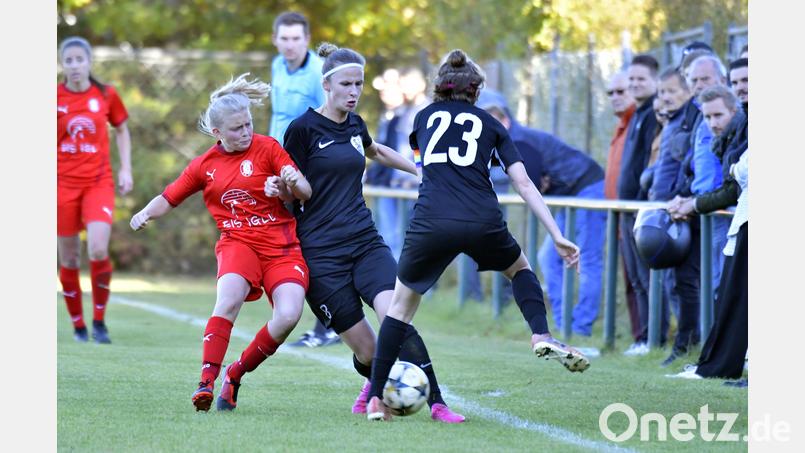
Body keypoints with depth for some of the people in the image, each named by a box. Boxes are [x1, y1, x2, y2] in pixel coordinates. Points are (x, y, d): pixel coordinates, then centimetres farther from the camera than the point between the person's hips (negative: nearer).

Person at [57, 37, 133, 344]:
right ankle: (78, 326, 19)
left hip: (99, 182, -1)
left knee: (98, 251, -18)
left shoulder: (106, 95, 1)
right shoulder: (54, 97, 0)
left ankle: (99, 321, -1)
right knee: (69, 259, 3)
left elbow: (122, 130, 16)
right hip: (63, 183, 1)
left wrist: (125, 169, 7)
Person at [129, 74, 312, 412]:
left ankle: (236, 374, 0)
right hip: (237, 243, 0)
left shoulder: (267, 147, 2)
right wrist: (146, 214, -2)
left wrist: (292, 184, -25)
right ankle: (207, 381, -31)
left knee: (289, 315, -22)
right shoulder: (204, 165, 8)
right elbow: (170, 198, 19)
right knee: (229, 298, -32)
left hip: (282, 246, 0)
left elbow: (306, 193, -2)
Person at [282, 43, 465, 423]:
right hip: (321, 254, -5)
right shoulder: (303, 128, -6)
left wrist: (423, 171, 43)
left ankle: (437, 403, -21)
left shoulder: (354, 125, 12)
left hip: (366, 244, 5)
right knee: (366, 350, -7)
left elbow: (376, 151, 36)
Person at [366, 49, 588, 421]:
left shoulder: (424, 117, 23)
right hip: (482, 222, 0)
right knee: (519, 267, 31)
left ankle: (375, 398, 10)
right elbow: (524, 184, 11)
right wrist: (558, 237, 10)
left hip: (430, 222, 0)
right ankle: (542, 336, 7)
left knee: (401, 304, 16)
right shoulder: (490, 125, 19)